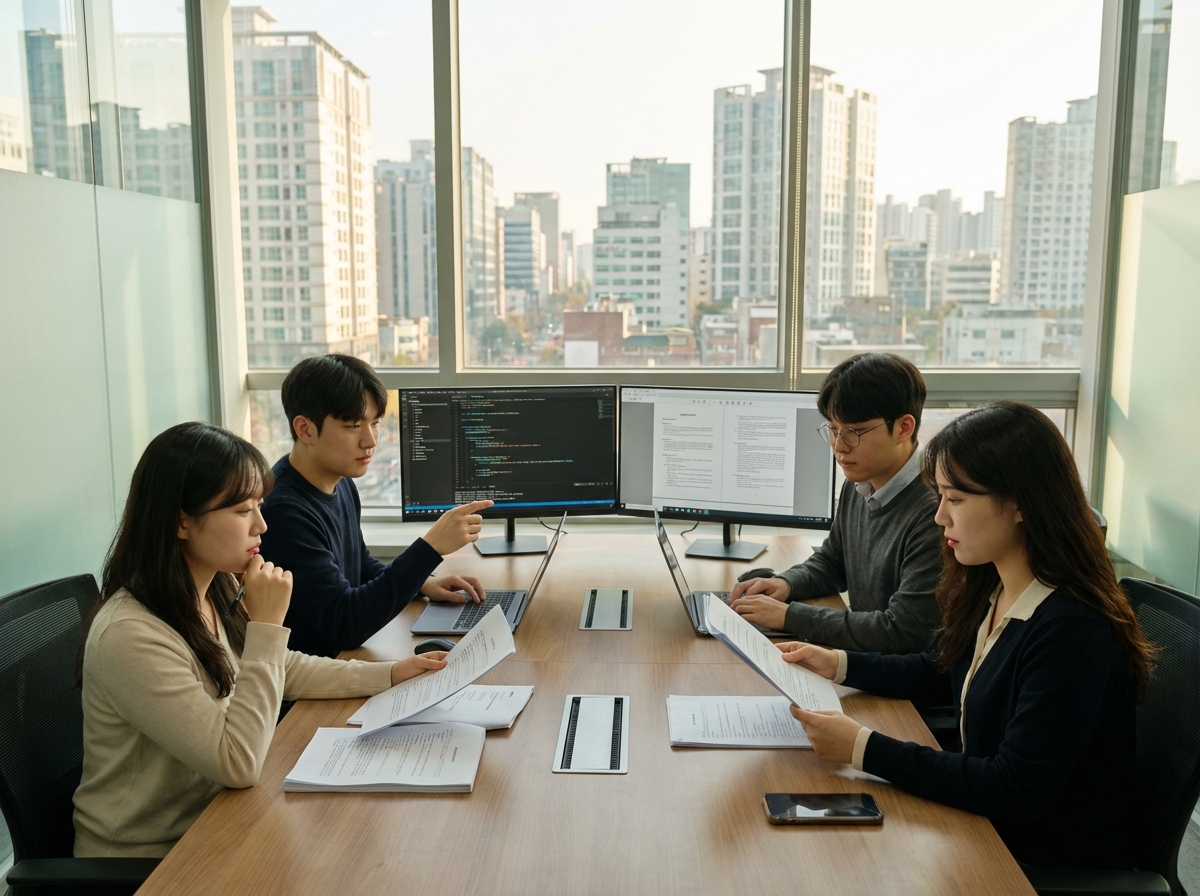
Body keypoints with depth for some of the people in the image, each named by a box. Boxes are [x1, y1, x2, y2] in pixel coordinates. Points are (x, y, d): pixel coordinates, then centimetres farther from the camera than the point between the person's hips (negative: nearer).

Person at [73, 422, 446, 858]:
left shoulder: (213, 595, -1)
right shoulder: (129, 635, -28)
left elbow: (284, 669, 14)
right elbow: (238, 764, -27)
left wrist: (390, 674, 5)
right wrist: (266, 625, -29)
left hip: (207, 817, 7)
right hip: (146, 853, -7)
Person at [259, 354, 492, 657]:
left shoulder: (341, 483, 3)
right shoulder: (283, 512, -23)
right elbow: (344, 626, -24)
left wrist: (422, 582, 3)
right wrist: (431, 547, -29)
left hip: (345, 654, 8)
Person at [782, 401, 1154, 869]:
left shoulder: (1071, 633, -28)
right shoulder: (990, 591, -2)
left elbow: (1017, 791, -27)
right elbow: (940, 671, 16)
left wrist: (864, 748, -28)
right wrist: (839, 664, 5)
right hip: (992, 830, 7)